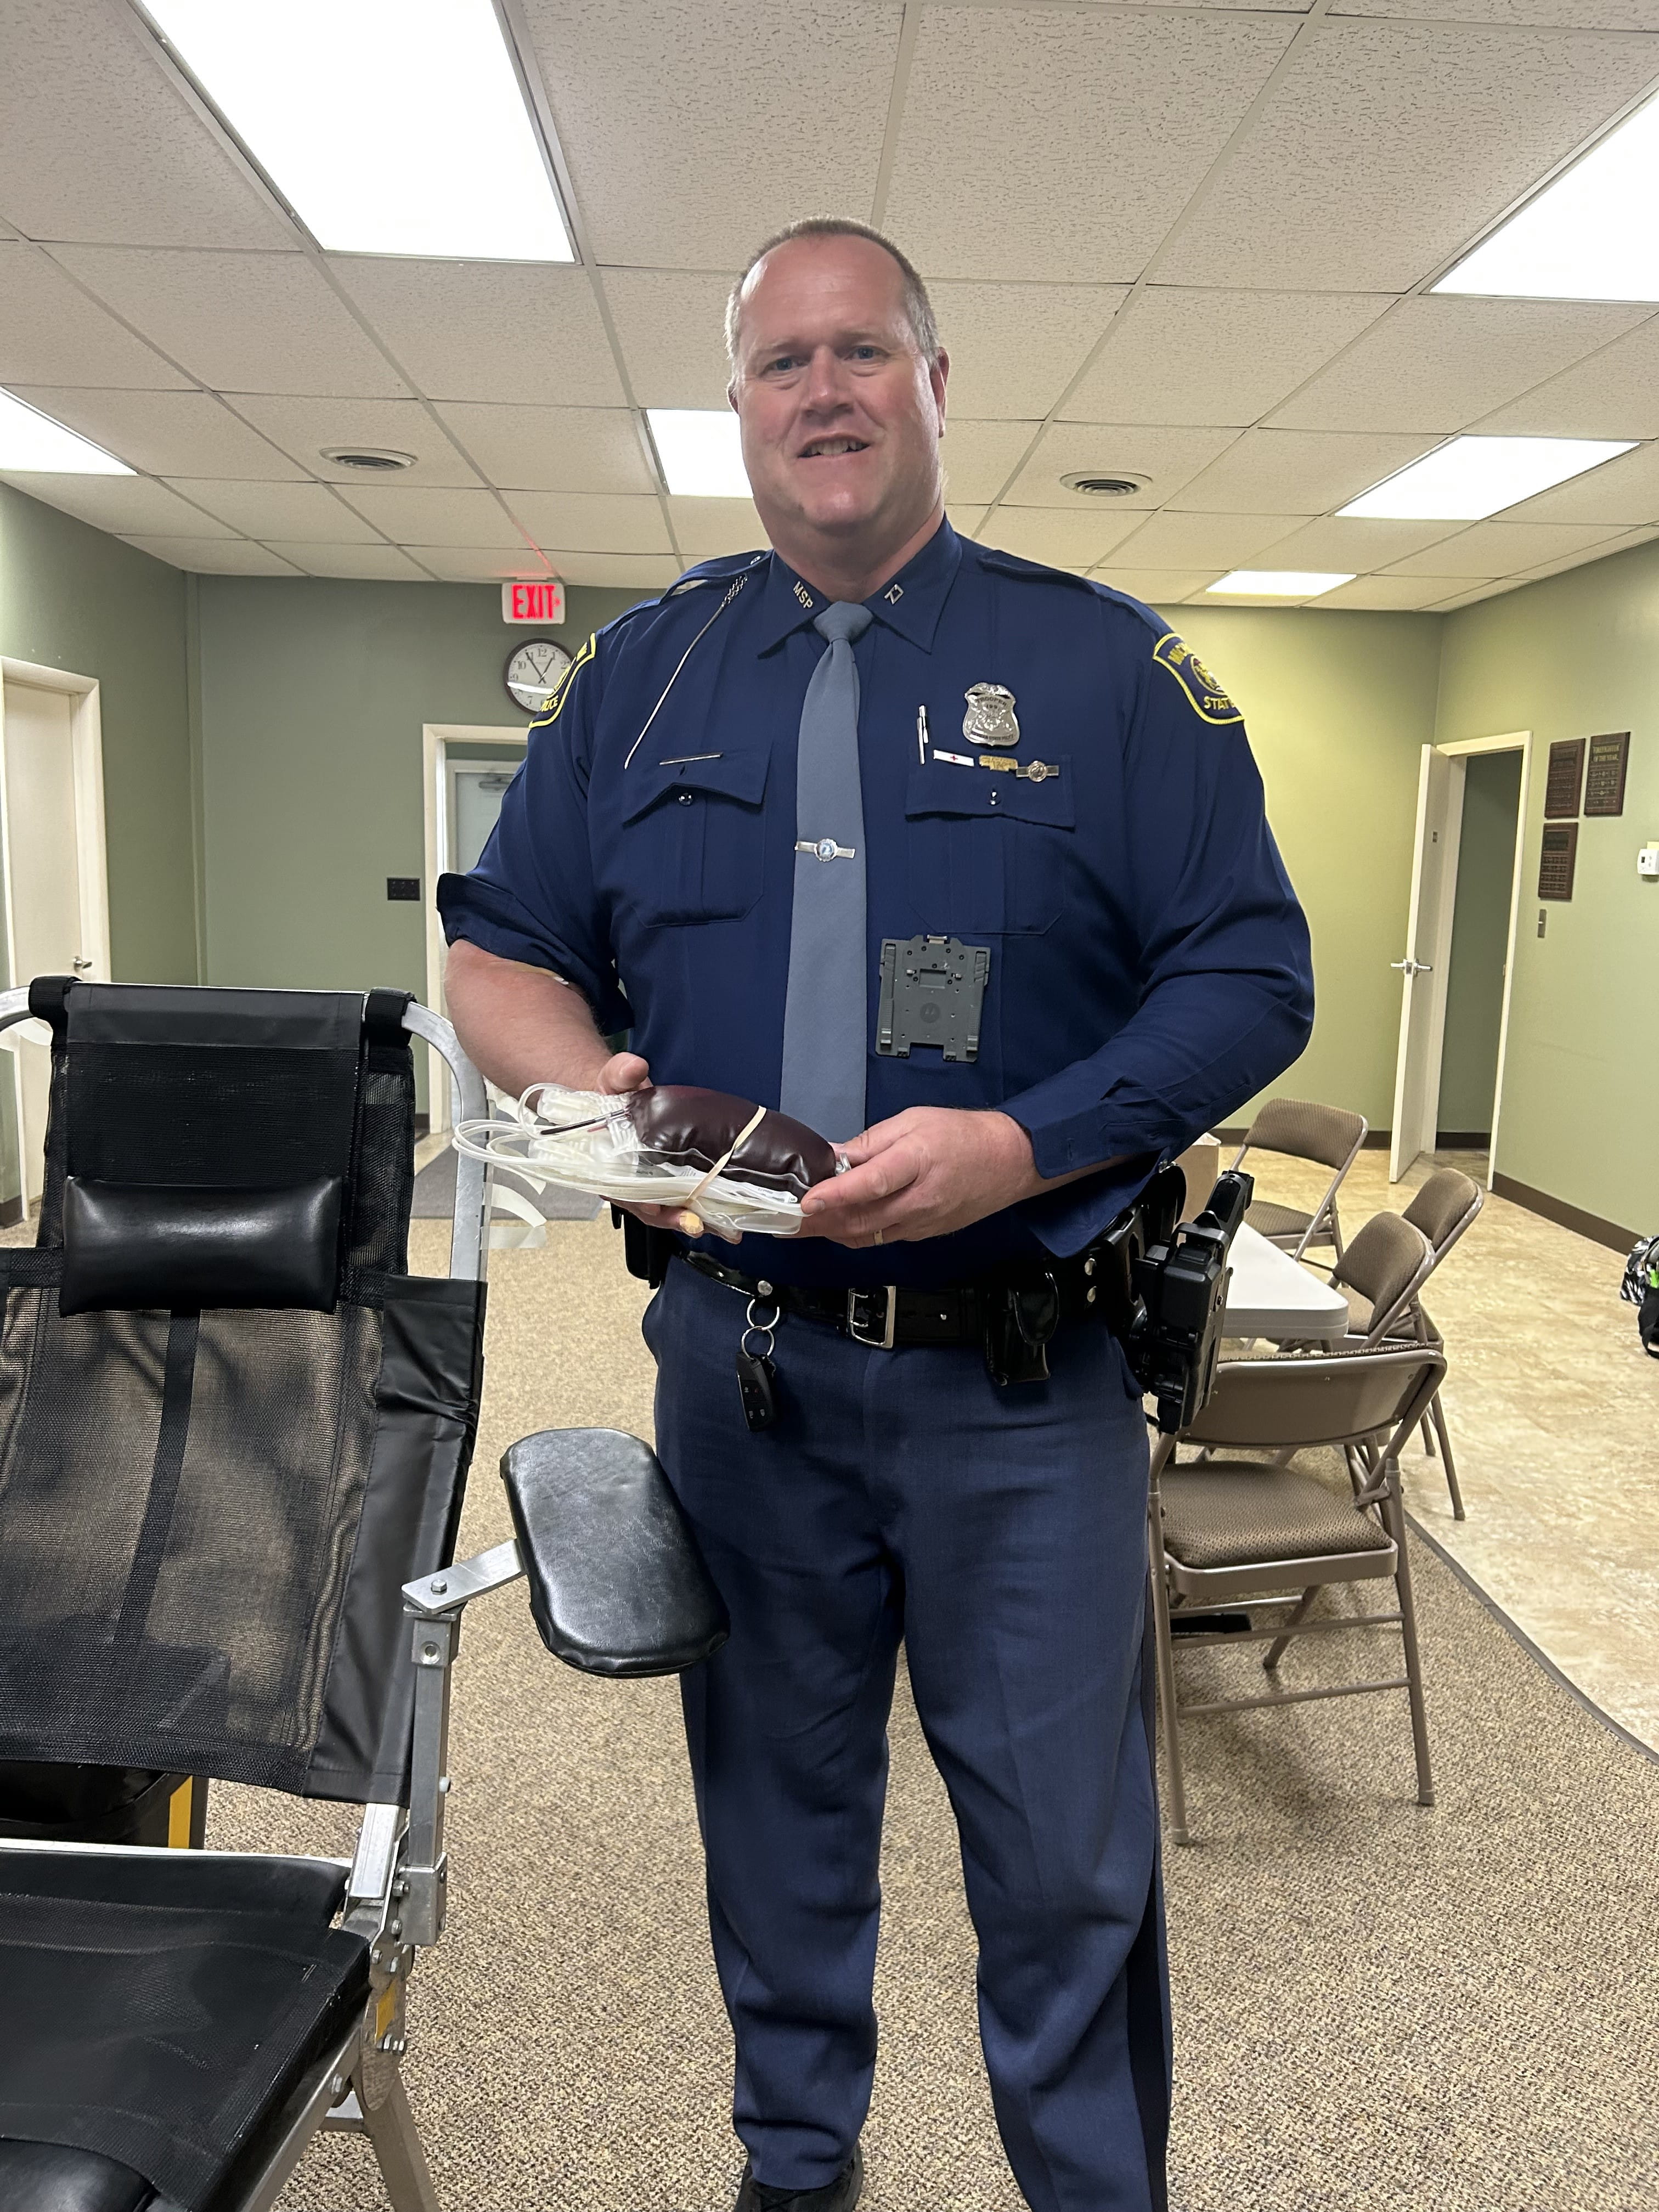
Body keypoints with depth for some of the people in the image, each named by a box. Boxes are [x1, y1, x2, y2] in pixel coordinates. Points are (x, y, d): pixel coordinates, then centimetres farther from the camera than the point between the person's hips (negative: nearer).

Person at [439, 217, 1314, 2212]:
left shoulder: (1106, 665, 0)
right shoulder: (641, 674, 8)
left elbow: (1251, 977, -5)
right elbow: (500, 950, 10)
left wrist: (1021, 1146, -20)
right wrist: (584, 1085, -12)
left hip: (1021, 1379, -2)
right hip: (737, 1357, 3)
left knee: (1067, 1863, 8)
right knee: (774, 1818, 20)